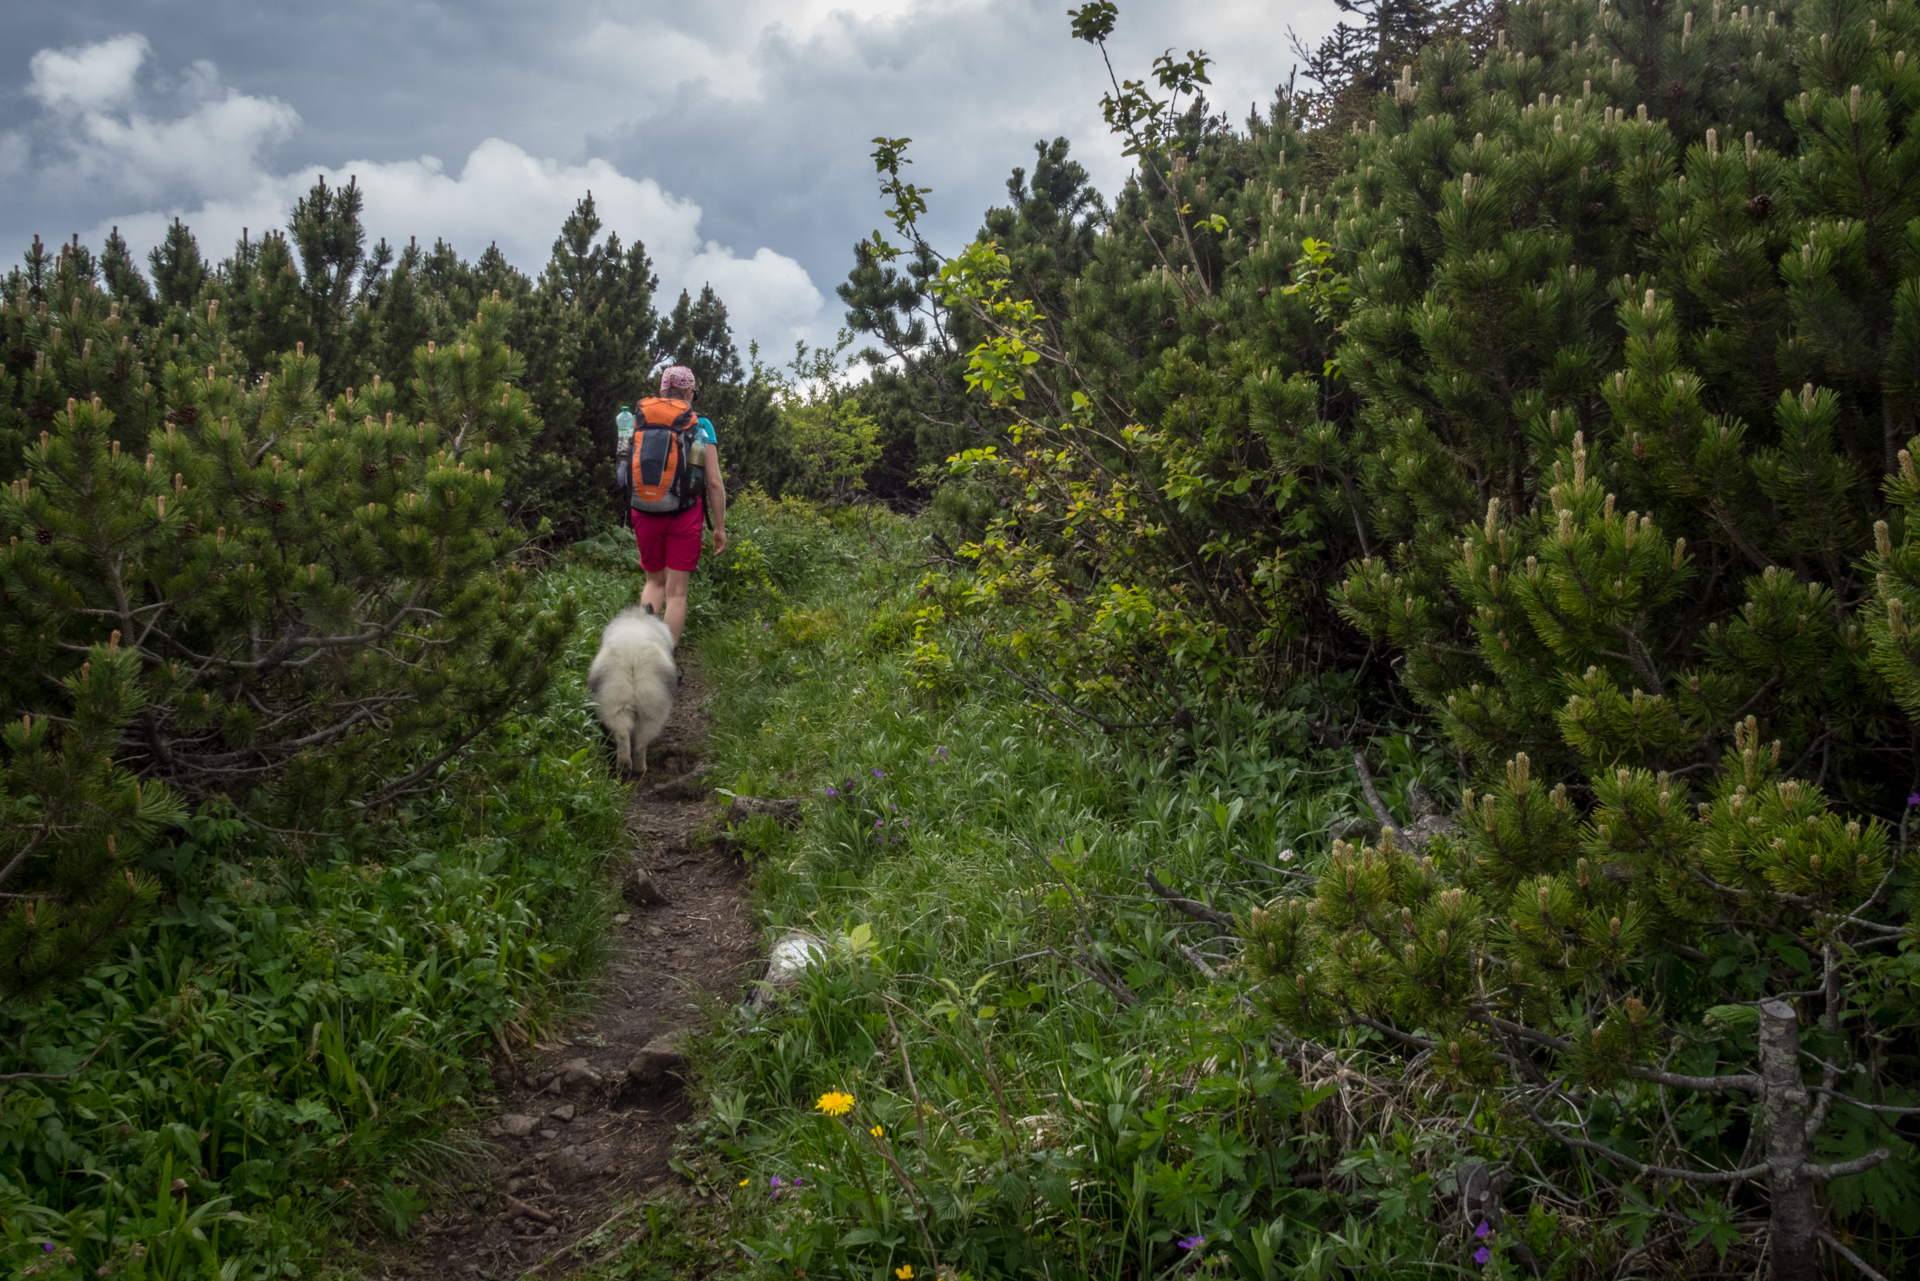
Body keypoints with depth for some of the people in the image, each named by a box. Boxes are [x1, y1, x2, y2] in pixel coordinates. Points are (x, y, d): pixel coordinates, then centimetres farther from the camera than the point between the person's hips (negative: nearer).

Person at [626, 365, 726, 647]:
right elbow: (714, 482, -5)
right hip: (685, 515, -2)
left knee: (655, 581, 22)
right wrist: (720, 526, 3)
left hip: (646, 514, 2)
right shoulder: (700, 426, -2)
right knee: (676, 590, 5)